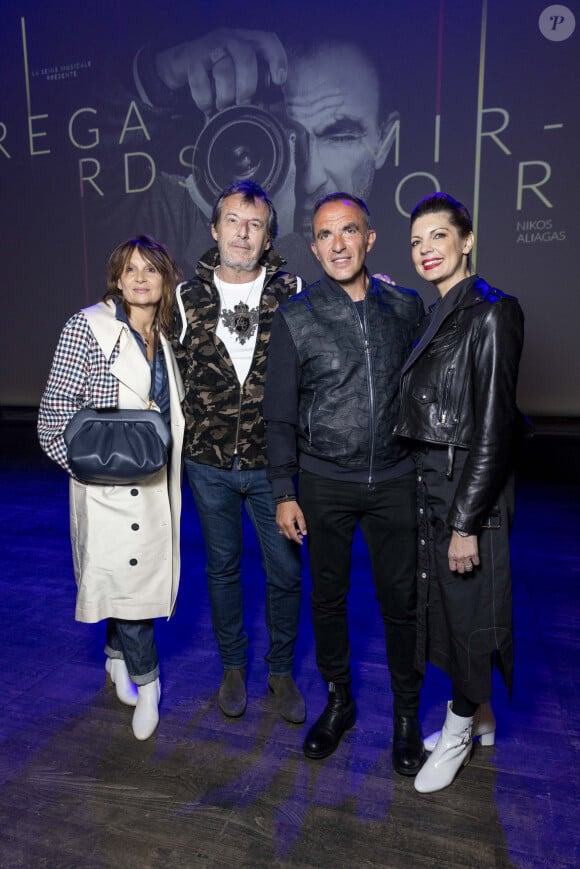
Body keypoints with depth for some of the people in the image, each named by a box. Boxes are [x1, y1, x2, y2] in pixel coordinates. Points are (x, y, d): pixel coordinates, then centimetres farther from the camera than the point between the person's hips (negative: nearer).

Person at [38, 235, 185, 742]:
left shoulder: (165, 337, 11)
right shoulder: (89, 325, -6)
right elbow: (57, 406, -9)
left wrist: (170, 454, 7)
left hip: (157, 482, 6)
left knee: (141, 572, 15)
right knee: (122, 573, -2)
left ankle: (118, 656, 38)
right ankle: (145, 680, 17)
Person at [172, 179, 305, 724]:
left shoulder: (291, 292, -3)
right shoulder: (187, 297, 1)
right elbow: (174, 374, 9)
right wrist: (187, 436, 5)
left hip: (273, 461, -1)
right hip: (209, 463, 1)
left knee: (285, 571, 8)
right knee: (222, 567, 16)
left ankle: (281, 672, 32)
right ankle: (233, 667, 38)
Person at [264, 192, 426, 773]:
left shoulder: (406, 307, 2)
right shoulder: (295, 317, -3)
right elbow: (280, 413, -1)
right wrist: (284, 494, -2)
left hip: (395, 481, 1)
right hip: (324, 485, 0)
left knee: (401, 601, 9)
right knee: (328, 598, 13)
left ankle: (406, 714, 32)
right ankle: (338, 700, 36)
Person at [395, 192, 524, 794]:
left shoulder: (491, 313, -14)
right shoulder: (439, 315, 12)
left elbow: (494, 427, -19)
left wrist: (467, 522, -19)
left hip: (470, 489, -8)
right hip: (431, 484, 8)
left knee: (467, 612, 7)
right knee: (444, 604, 18)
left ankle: (459, 732, 31)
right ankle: (479, 716, 40)